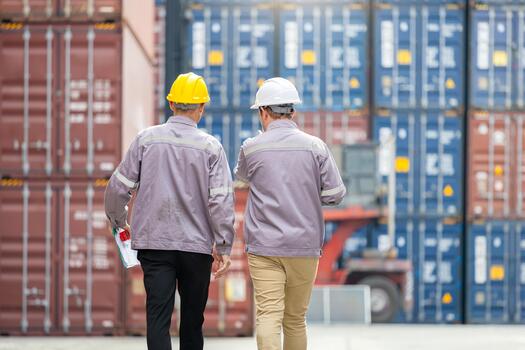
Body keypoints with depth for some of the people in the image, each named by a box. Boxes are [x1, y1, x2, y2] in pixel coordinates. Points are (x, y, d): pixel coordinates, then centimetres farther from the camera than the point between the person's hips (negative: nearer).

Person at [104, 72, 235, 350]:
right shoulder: (210, 146, -3)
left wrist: (117, 220, 20)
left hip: (153, 243, 0)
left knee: (158, 317, -4)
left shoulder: (146, 139, 0)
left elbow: (119, 187, 2)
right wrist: (223, 246, -3)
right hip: (197, 244, 0)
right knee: (192, 319, 14)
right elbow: (221, 199, -9)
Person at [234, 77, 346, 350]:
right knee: (296, 319, 12)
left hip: (264, 246, -2)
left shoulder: (251, 148, -2)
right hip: (304, 245, 2)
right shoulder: (315, 146, -1)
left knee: (268, 315, -9)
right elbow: (335, 194, -1)